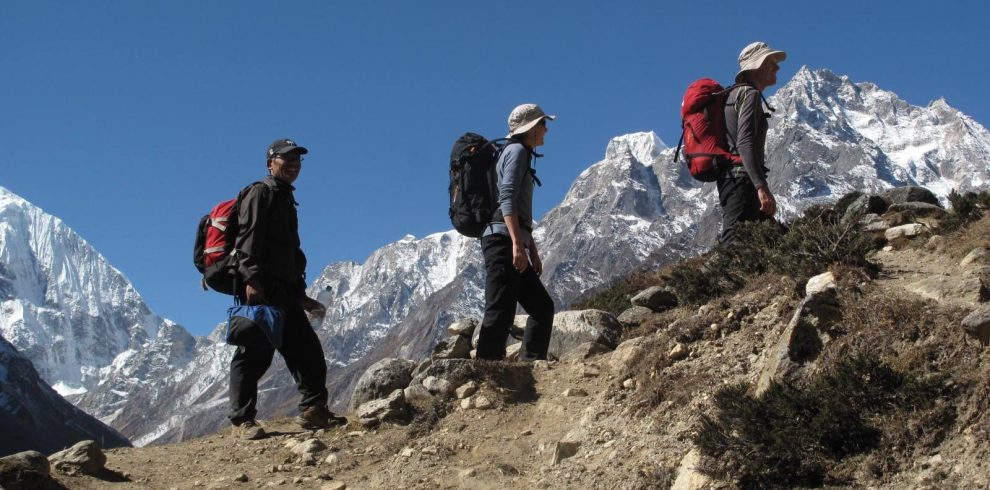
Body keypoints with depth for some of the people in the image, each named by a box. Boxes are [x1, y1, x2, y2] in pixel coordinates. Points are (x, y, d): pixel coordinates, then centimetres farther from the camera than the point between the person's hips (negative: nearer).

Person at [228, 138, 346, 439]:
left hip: (285, 290, 10)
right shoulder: (260, 193, -1)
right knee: (255, 352, -9)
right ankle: (244, 419, -6)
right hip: (260, 289, -10)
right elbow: (248, 237, -15)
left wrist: (302, 297, 27)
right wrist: (251, 278, -27)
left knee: (307, 350, 8)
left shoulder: (286, 200, 27)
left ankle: (314, 411, 13)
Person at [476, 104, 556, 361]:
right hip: (503, 239, -10)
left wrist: (533, 251, 26)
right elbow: (507, 198, -17)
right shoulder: (517, 151, -3)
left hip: (512, 243, 10)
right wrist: (518, 244, -24)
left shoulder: (523, 155, 26)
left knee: (543, 307, 10)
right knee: (500, 314, -15)